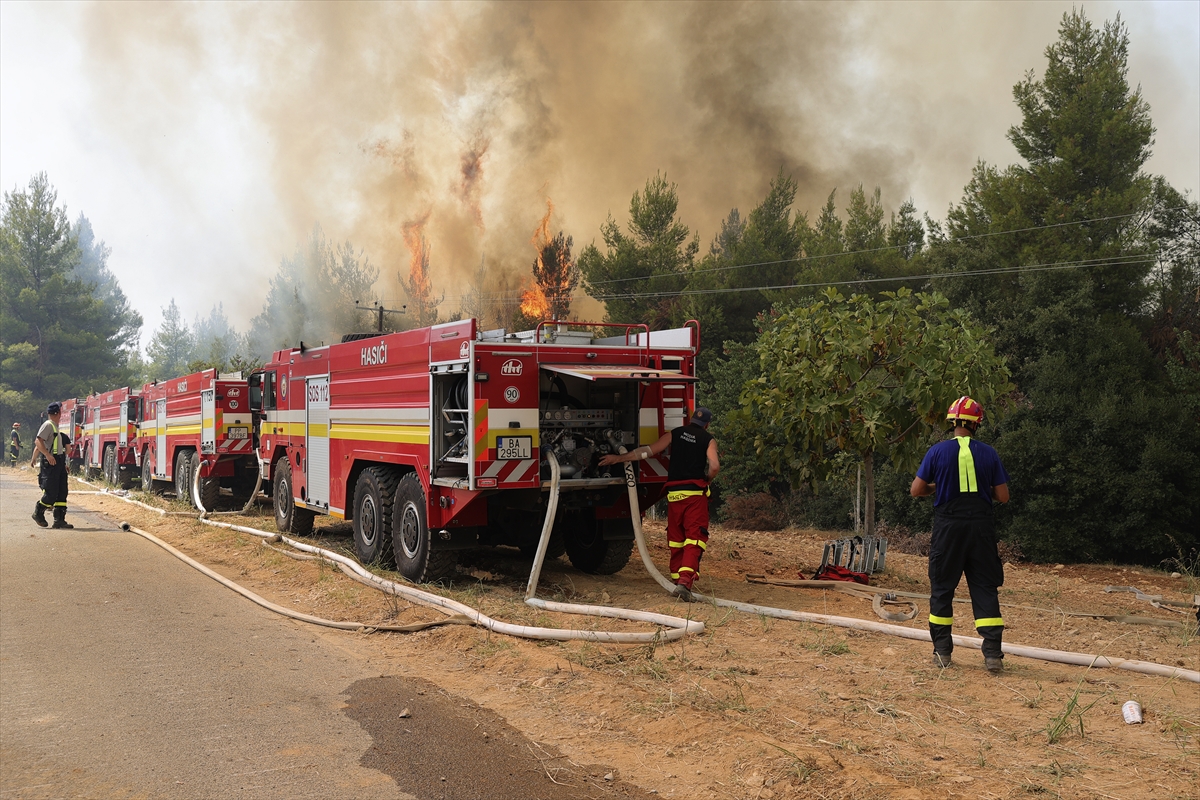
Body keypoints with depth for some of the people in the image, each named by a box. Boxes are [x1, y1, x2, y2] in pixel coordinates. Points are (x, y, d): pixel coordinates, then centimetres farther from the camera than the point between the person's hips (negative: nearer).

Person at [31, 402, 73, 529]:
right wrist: (48, 455, -30)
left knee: (62, 492, 5)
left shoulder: (54, 426, 18)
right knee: (51, 492, -7)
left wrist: (34, 458, 37)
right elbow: (38, 442, -21)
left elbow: (37, 445, 28)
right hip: (51, 462, -9)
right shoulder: (48, 425, -9)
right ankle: (38, 513, 11)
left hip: (59, 462, 9)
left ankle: (59, 520, 6)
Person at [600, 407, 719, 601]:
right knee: (695, 537, -7)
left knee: (676, 538, 15)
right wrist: (707, 480, 11)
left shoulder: (675, 433, 13)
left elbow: (648, 451, 7)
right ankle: (685, 581, -22)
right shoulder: (709, 440, 6)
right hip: (695, 492, -3)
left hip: (674, 493, 3)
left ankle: (677, 579, 22)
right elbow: (714, 466, -10)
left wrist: (619, 458, 12)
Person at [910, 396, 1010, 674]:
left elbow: (916, 490, -2)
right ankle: (993, 654, 0)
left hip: (948, 526, -1)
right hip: (981, 527, 1)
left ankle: (942, 651, 12)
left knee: (942, 587, 9)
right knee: (985, 588, 5)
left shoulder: (938, 451, -4)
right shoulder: (988, 453, 0)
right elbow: (1003, 496, 2)